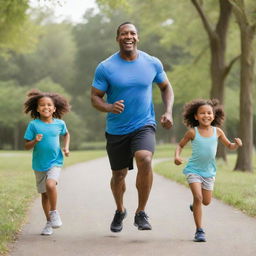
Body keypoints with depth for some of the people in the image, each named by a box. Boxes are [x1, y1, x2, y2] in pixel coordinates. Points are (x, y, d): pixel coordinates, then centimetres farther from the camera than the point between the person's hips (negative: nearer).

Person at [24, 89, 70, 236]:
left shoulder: (59, 123, -2)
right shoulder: (34, 125, -7)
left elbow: (66, 134, 22)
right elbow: (27, 146, -4)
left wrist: (66, 147, 7)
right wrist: (35, 141, -23)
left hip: (55, 162, -1)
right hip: (39, 165, 1)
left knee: (50, 184, -27)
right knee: (44, 194, 10)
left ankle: (54, 212, -6)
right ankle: (49, 223, 26)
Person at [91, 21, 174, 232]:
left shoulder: (153, 63, -2)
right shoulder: (105, 68, -8)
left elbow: (166, 87, 14)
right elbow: (95, 98, -5)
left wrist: (168, 112, -2)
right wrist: (109, 107, -27)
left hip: (144, 125, 0)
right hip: (116, 130, 1)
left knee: (145, 159, -29)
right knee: (119, 175, 11)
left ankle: (141, 213, -14)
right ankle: (120, 210, 43)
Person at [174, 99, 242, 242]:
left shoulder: (217, 132, -2)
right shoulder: (192, 132, -8)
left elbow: (229, 146, 9)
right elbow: (181, 145, 5)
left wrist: (237, 144, -13)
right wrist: (177, 156, -15)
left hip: (209, 171, 3)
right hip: (194, 170, -3)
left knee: (206, 202, 11)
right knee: (198, 197, -18)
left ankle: (195, 205, 49)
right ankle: (199, 231, -9)